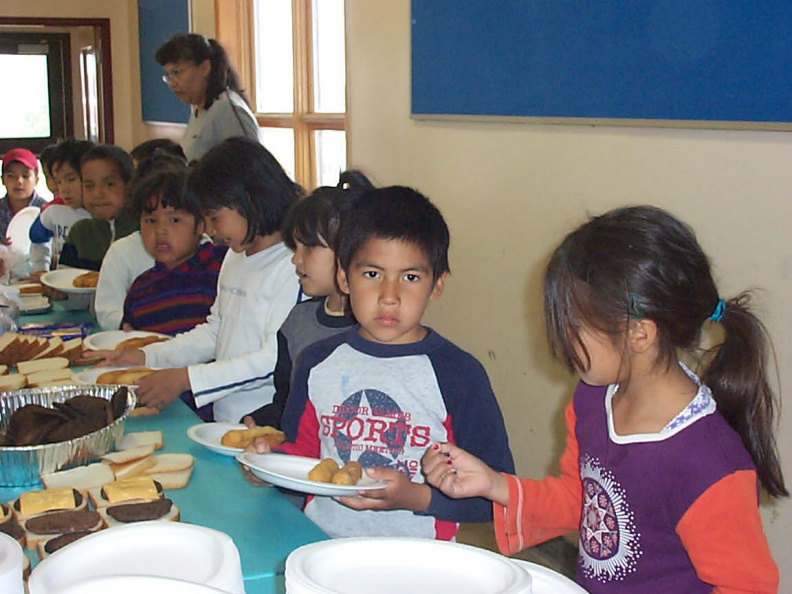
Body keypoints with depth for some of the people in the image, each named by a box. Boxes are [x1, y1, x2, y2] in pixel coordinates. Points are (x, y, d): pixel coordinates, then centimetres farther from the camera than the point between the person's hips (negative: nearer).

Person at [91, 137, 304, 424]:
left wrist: (186, 379, -17)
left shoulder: (293, 267, -13)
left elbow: (276, 360, -17)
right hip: (223, 424, 8)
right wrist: (144, 356, 13)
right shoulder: (234, 258, 17)